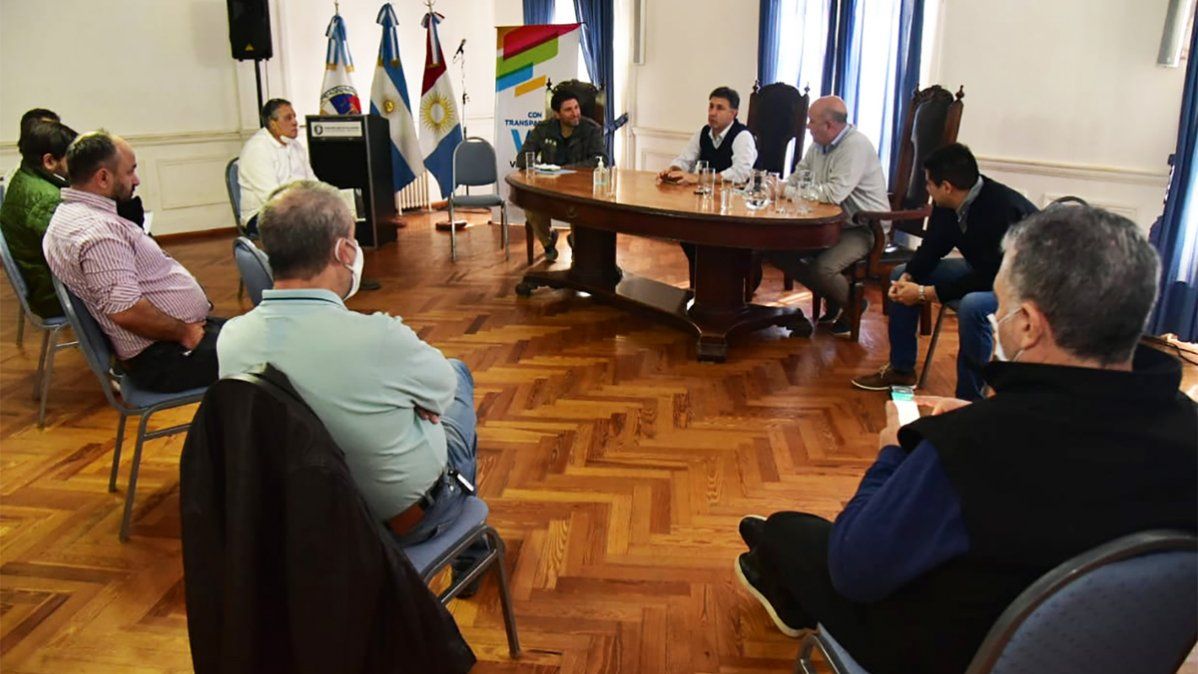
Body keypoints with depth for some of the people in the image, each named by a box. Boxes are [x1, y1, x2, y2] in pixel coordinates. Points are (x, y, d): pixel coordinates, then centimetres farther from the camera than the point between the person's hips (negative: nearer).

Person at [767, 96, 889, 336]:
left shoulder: (856, 145, -21)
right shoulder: (818, 145, 7)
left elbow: (834, 193, -31)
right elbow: (798, 178, 18)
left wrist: (786, 192, -22)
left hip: (863, 228, -9)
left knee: (821, 269, -30)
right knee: (776, 249, -3)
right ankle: (831, 298, 13)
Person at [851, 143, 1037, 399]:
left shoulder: (1001, 210, -34)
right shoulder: (949, 205, -12)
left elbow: (990, 278, -33)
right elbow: (932, 247, 2)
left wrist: (924, 293, -30)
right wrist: (909, 278, -17)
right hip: (983, 270, 9)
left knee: (972, 305, -39)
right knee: (901, 275, 6)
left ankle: (969, 398, -22)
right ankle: (901, 369, 14)